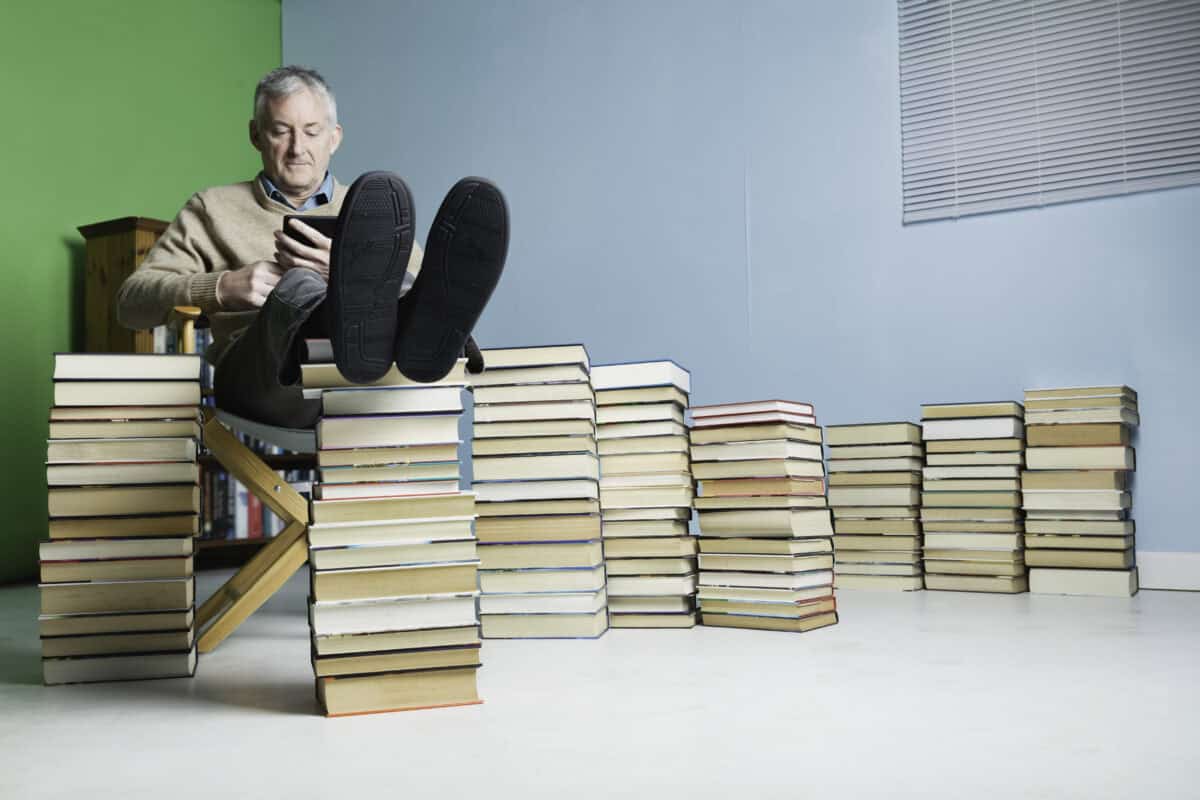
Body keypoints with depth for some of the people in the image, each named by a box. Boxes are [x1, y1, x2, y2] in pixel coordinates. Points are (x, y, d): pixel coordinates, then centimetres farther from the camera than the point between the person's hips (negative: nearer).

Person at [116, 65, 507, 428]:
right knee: (301, 288, -35)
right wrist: (224, 287, -5)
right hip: (265, 375, -2)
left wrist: (352, 272, -10)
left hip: (370, 378, 2)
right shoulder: (214, 208, 25)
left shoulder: (373, 214, 27)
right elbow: (131, 300, 14)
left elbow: (432, 298, 9)